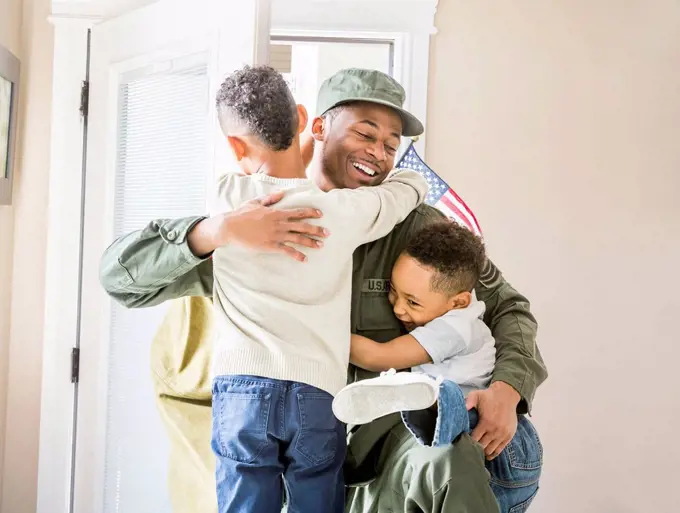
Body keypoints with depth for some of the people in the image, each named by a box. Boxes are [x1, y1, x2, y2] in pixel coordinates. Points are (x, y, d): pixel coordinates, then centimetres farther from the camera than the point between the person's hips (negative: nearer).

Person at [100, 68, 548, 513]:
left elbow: (508, 307, 5)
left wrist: (507, 388, -15)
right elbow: (121, 274, -10)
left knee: (453, 460, -31)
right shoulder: (250, 227, -4)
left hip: (383, 426, -1)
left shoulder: (413, 226, -4)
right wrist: (219, 229, -28)